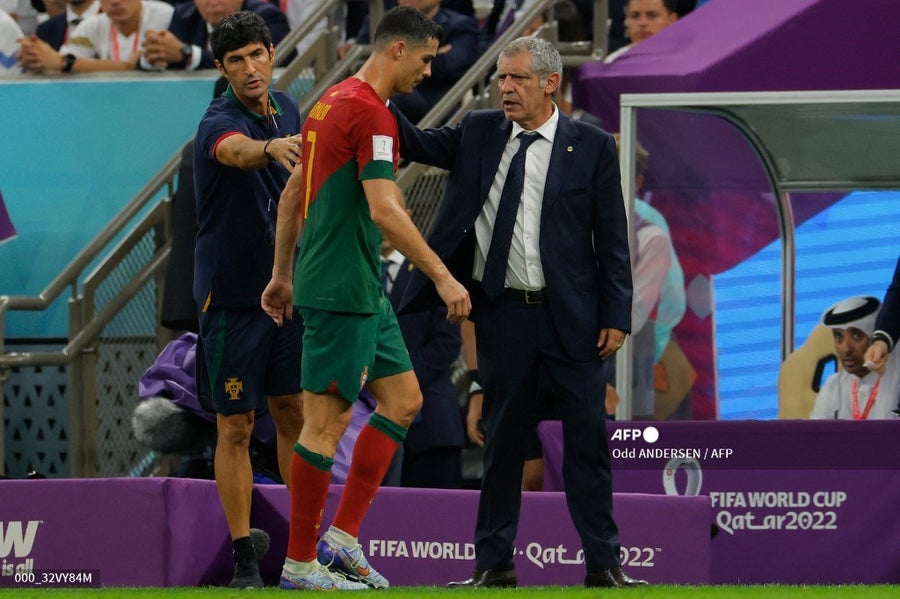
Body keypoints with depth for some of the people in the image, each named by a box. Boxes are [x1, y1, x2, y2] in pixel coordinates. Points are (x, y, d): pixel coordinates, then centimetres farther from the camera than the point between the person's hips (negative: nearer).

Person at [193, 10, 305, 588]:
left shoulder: (286, 107, 5)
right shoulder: (219, 122, -18)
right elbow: (239, 151, -43)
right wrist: (272, 149, -66)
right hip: (231, 296, -6)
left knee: (294, 415, 10)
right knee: (236, 427, -1)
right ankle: (245, 559, 3)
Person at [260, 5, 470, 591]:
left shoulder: (334, 100, 14)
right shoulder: (370, 113, -16)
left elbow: (293, 193, 20)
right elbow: (384, 210, -24)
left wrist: (282, 274, 25)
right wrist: (442, 277, -22)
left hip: (363, 291, 10)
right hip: (341, 290, -10)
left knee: (403, 399, 12)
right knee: (327, 420, -4)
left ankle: (343, 536, 11)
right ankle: (300, 563, 1)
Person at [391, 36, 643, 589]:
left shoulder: (591, 146, 0)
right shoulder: (480, 133, 8)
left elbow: (612, 238, 0)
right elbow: (418, 145, 0)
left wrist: (617, 316, -5)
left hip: (572, 316, -2)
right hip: (503, 315, 2)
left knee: (588, 439, 1)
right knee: (503, 439, 8)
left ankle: (604, 563, 7)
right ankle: (494, 564, 13)